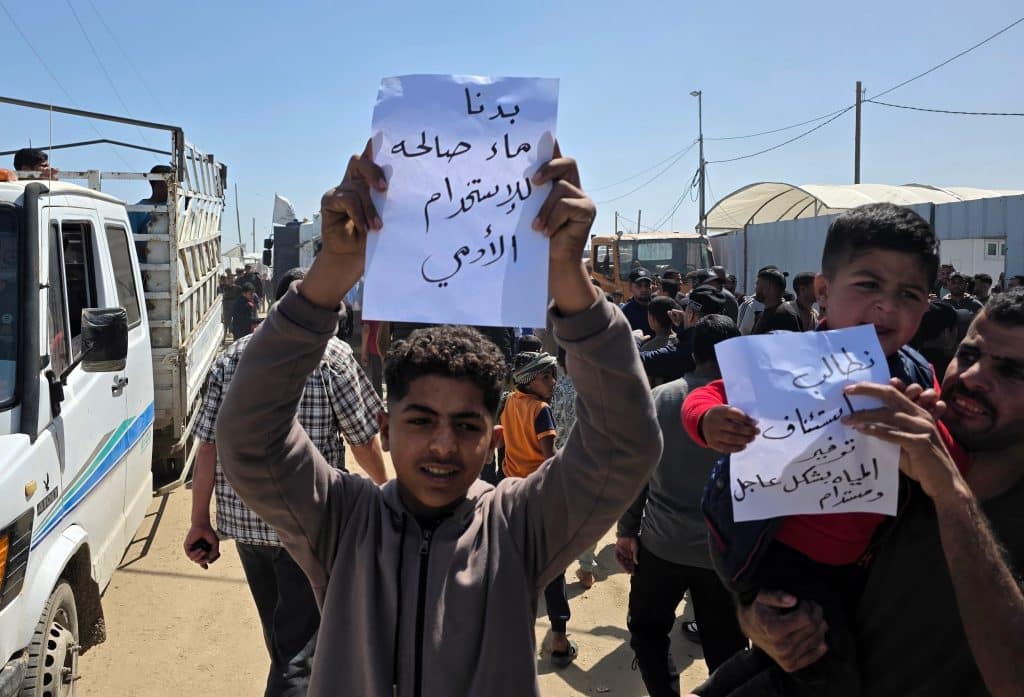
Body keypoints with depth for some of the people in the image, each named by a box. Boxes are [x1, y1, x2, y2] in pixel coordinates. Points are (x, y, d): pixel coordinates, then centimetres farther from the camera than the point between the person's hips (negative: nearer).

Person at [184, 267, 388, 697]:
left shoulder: (233, 355, 5)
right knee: (299, 647, 3)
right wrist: (382, 486, 16)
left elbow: (208, 445, 2)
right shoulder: (332, 356, -9)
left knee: (281, 633, 25)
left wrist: (200, 522, 7)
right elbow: (364, 438, -3)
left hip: (244, 520, 6)